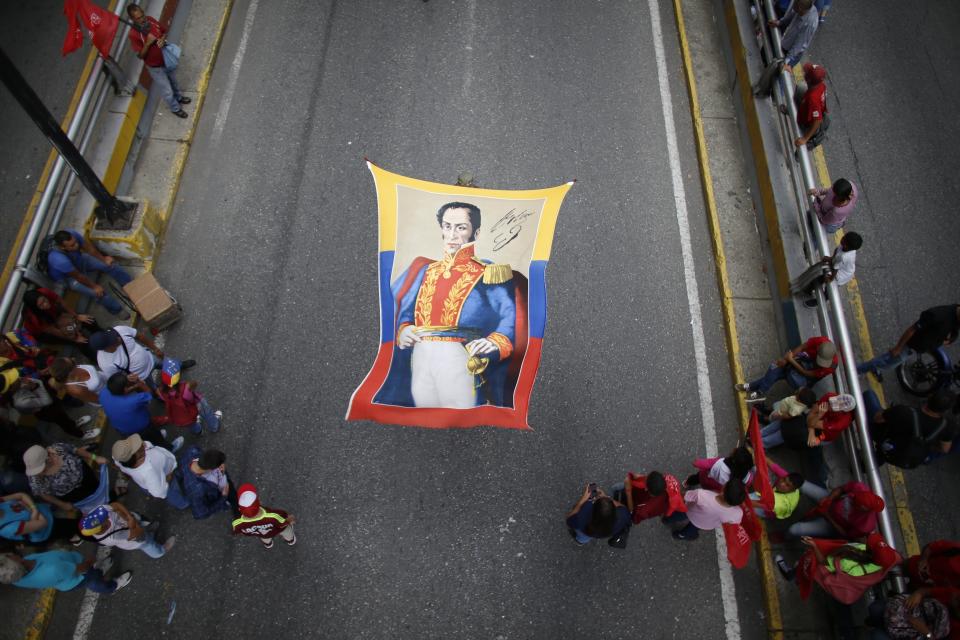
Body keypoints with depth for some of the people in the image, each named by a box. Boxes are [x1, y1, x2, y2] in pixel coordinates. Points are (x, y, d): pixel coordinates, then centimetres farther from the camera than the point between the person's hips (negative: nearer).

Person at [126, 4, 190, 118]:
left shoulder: (150, 20, -13)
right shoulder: (133, 34, -29)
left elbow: (164, 32, 3)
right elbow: (140, 56, -23)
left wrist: (162, 39, -20)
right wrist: (148, 43, -36)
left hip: (166, 59, 6)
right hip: (155, 67, -6)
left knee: (173, 81, 31)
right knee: (167, 91, 11)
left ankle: (179, 97, 58)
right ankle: (175, 108, 36)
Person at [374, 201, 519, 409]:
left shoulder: (487, 275, 1)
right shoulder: (424, 271, 15)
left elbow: (510, 320, -9)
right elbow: (404, 312, 18)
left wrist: (495, 343, -27)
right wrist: (403, 331, -3)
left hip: (459, 361, -4)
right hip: (420, 362, 4)